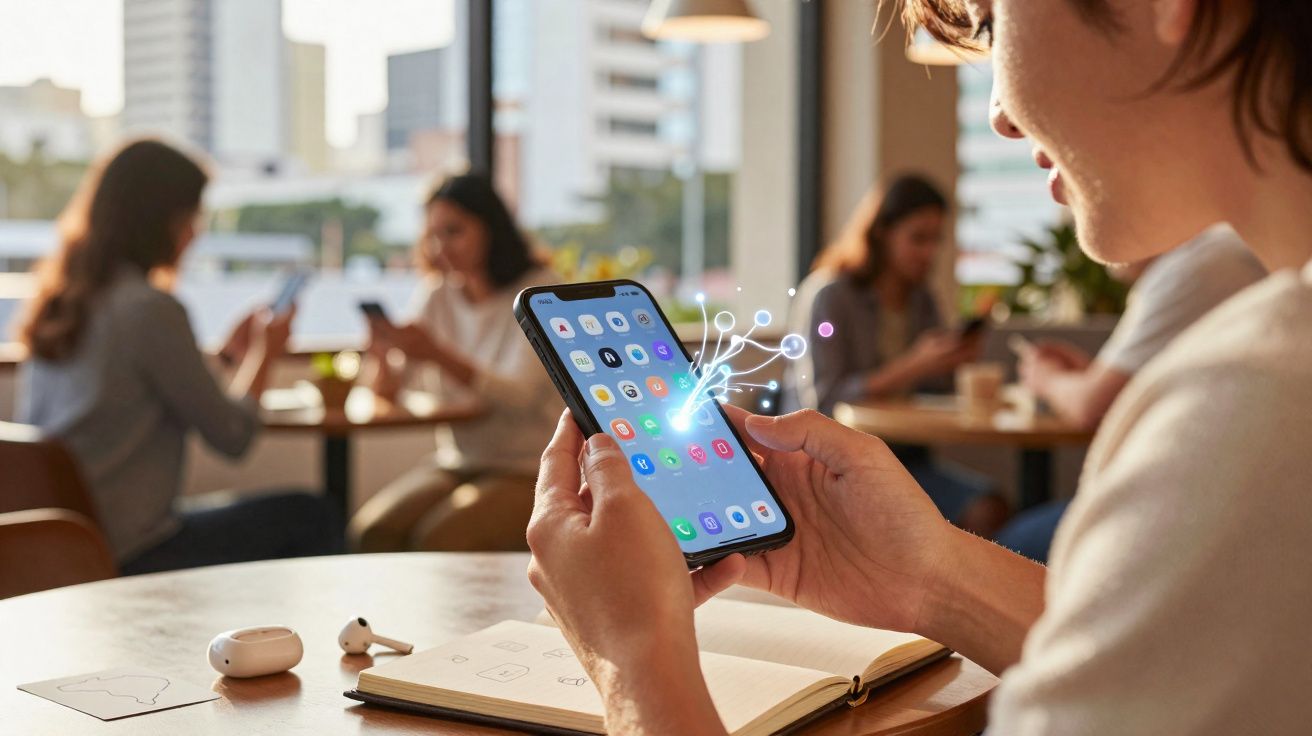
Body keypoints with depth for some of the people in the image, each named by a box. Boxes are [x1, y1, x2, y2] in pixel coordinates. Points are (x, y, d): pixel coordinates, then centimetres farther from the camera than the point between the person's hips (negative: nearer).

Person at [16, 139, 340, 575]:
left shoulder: (58, 303, 7)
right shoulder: (151, 309, -18)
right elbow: (231, 437, -10)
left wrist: (230, 354, 21)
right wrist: (264, 356, 7)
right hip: (126, 555, -9)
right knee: (307, 521, 5)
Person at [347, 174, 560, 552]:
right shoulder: (437, 294, 7)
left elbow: (520, 396, -23)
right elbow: (389, 390, 1)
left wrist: (438, 354, -36)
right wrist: (382, 357, -23)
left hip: (527, 470, -5)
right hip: (455, 461, 5)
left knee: (437, 542, -28)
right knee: (370, 532, -20)